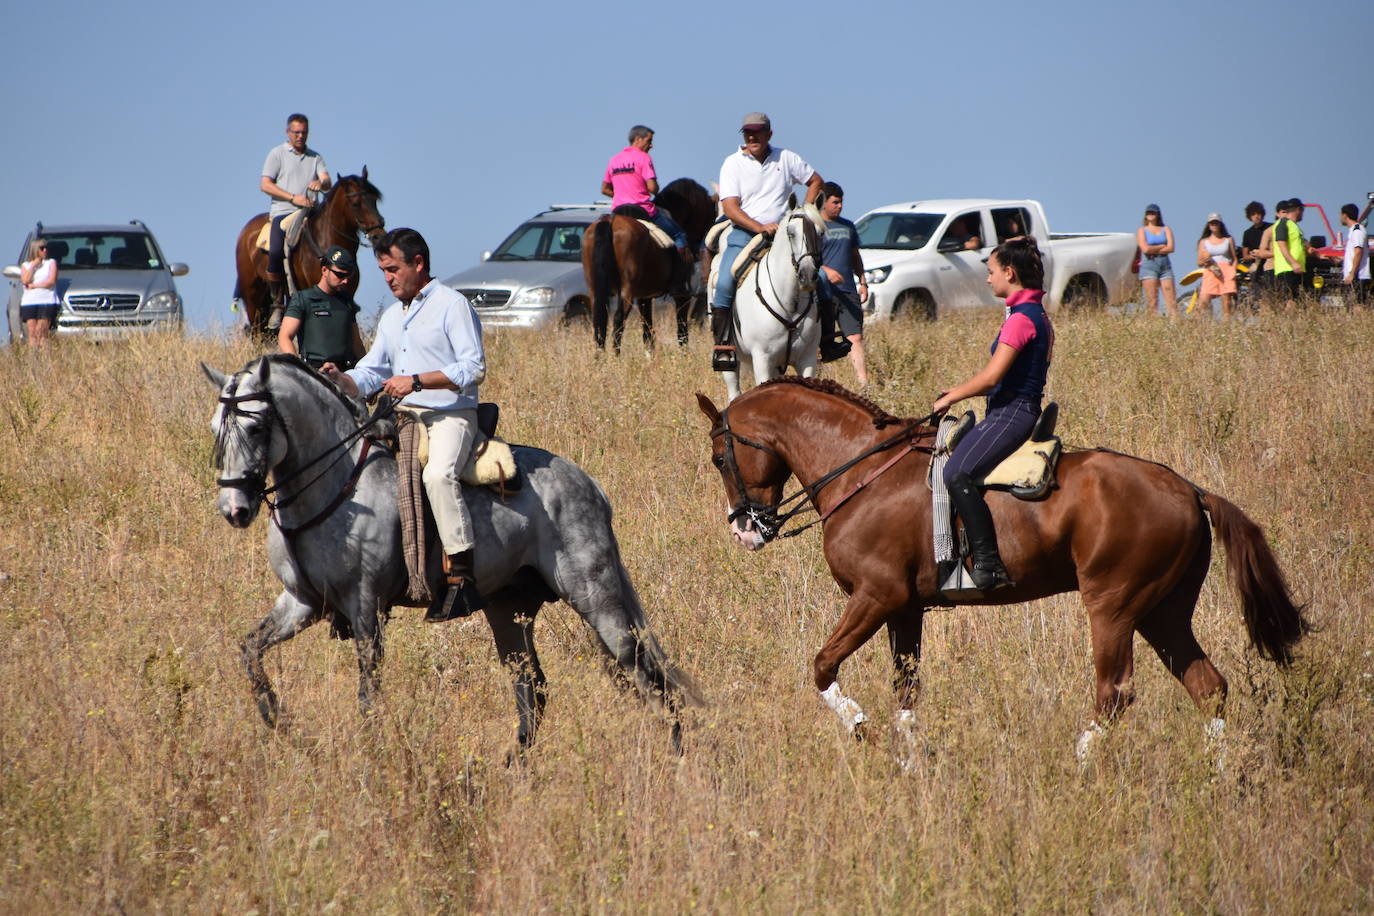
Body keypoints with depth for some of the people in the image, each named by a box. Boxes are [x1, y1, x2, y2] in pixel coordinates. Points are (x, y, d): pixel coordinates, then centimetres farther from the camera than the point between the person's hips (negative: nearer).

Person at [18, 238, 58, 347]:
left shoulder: (51, 263, 11)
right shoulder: (25, 265, 16)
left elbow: (51, 281, -1)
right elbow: (25, 280, -2)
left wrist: (34, 285, -1)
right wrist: (33, 265, -1)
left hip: (46, 302, -2)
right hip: (29, 302, 2)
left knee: (42, 333, -11)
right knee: (32, 333, -6)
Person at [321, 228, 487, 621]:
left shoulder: (452, 305, -5)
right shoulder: (391, 316, 21)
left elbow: (474, 367, -14)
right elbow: (371, 373, 20)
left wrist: (417, 380, -21)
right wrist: (342, 379, -3)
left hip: (450, 415, -9)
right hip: (404, 416, 9)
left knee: (438, 474, -35)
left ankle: (462, 574, -33)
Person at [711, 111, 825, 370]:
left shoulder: (786, 159, 7)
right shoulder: (733, 164, -1)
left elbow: (816, 181, 20)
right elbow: (730, 207, -9)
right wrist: (759, 227, -23)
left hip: (782, 232, 2)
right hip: (743, 233, -2)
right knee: (724, 283, -27)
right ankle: (723, 344, -20)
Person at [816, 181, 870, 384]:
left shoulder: (848, 227, 19)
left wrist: (863, 283, 16)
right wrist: (826, 271, -23)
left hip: (848, 291, 5)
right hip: (824, 292, -5)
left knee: (856, 338, -5)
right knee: (824, 341, -3)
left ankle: (863, 382, -12)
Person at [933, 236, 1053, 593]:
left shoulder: (1021, 318, -15)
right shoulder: (1036, 315, 18)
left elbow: (992, 376, -20)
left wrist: (950, 398, -7)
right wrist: (960, 390, 14)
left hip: (1011, 413, -11)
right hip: (1020, 409, 11)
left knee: (957, 473, -26)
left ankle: (988, 565, -31)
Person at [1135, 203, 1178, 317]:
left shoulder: (1166, 230, 14)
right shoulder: (1142, 231, 9)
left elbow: (1170, 248, -1)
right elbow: (1145, 249, -7)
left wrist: (1153, 250, -7)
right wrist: (1162, 246, 0)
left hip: (1165, 266, 2)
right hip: (1149, 266, -2)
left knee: (1171, 301, -6)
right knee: (1152, 302, -10)